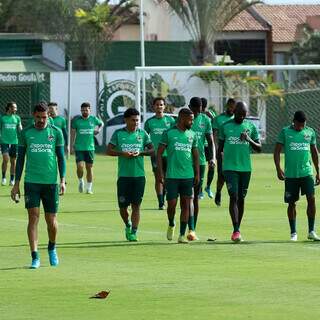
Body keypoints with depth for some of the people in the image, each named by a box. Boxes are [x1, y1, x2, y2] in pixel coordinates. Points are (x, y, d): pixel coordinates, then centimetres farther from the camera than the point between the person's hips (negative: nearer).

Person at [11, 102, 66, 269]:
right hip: (31, 182, 0)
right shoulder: (25, 133, 5)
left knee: (51, 221, 4)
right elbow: (20, 158, 9)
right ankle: (35, 258, -9)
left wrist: (62, 181, -2)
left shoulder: (56, 132, 4)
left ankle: (52, 248, 32)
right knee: (33, 217, -10)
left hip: (51, 182, 0)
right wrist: (16, 184, 6)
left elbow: (61, 158, 7)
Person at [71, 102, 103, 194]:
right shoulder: (76, 120, -1)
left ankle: (89, 188, 15)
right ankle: (81, 181, 14)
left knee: (89, 168, 5)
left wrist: (98, 129, 7)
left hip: (90, 147, 2)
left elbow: (101, 123, 25)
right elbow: (73, 132, 8)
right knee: (80, 166, -15)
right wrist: (72, 144, 4)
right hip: (79, 148, -2)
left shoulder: (93, 119, 4)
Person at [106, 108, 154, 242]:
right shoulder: (118, 134, 1)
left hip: (139, 175, 1)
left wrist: (140, 153, -11)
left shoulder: (143, 134, 5)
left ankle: (133, 233, 2)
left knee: (136, 205, -2)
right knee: (123, 205, 2)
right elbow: (109, 151, 1)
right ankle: (128, 225, 30)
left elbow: (152, 150, 7)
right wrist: (122, 153, -15)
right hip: (123, 175, -1)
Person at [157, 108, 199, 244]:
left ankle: (182, 235, 5)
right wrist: (160, 172, -8)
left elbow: (196, 155, 16)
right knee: (172, 204, -5)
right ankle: (171, 225, 24)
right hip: (172, 175, -3)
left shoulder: (192, 134, 10)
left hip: (188, 176, 3)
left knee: (185, 205, 1)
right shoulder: (169, 133, -2)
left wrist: (197, 174, 9)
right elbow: (159, 153, -1)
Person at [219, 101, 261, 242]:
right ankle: (236, 231, -17)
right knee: (233, 197, -13)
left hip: (245, 167, 2)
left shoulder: (251, 127, 5)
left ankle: (237, 229, 18)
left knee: (241, 198, 8)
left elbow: (259, 148, 5)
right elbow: (220, 147, 10)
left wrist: (249, 140, -14)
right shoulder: (225, 126, 2)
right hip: (229, 167, -2)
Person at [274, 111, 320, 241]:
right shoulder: (285, 132, 0)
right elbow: (277, 151, 1)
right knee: (291, 202, 3)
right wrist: (278, 168, -11)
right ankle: (293, 233, 13)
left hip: (307, 172, 1)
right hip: (290, 175, -1)